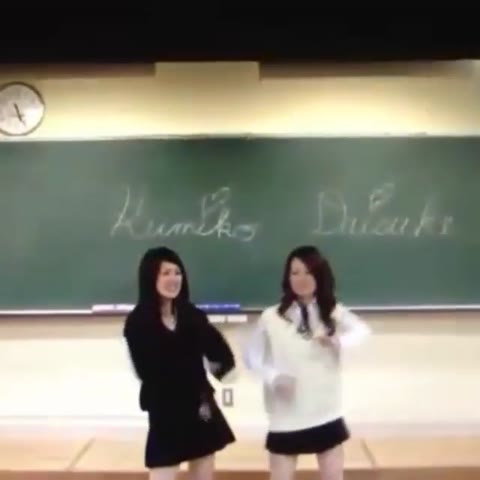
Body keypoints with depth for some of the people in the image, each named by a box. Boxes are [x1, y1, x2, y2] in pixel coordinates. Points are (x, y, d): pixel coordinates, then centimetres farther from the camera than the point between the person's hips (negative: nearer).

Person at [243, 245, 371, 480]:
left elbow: (362, 329, -10)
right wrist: (274, 377, -18)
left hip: (326, 413, 3)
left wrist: (340, 340, -30)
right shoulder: (271, 317, -8)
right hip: (286, 417, -2)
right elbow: (251, 356, -1)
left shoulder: (333, 312, 2)